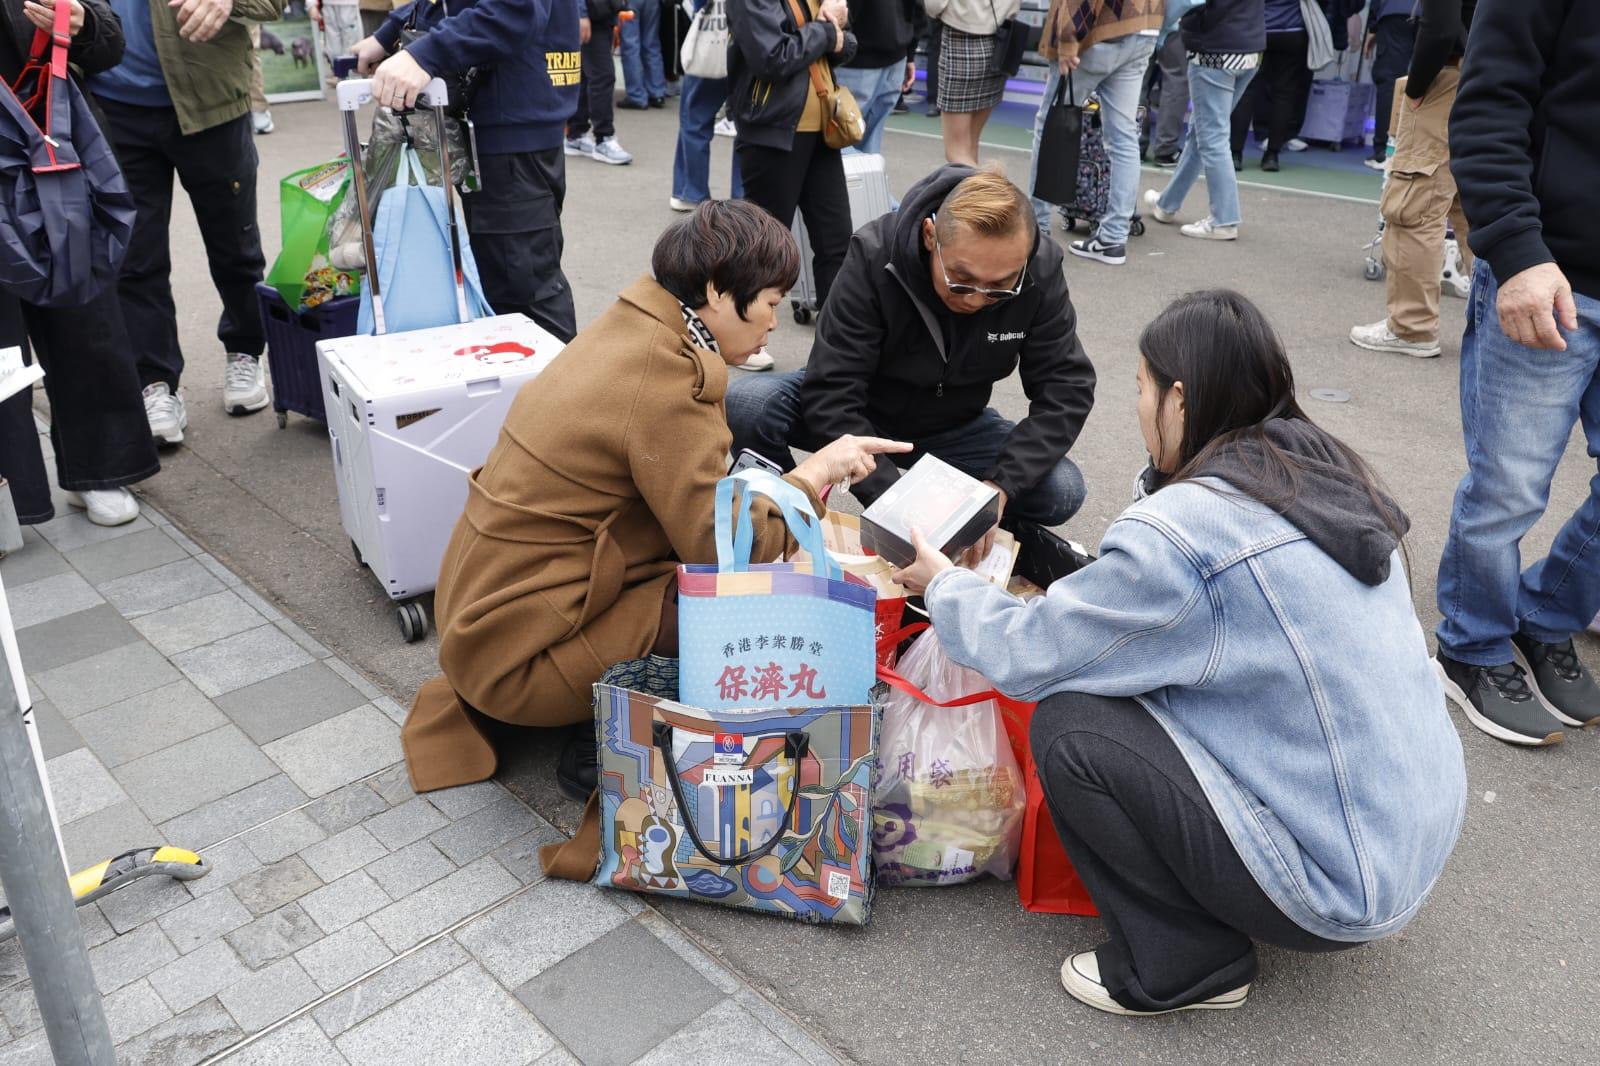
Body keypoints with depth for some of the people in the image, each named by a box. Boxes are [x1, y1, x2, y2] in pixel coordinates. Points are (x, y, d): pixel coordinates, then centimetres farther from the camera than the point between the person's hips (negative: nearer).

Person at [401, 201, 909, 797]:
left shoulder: (630, 328, 5)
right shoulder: (667, 383, -22)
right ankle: (604, 749, -2)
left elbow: (688, 499, 12)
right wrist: (814, 474, -9)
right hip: (521, 652, -9)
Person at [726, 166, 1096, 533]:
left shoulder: (1041, 272, -22)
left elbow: (1066, 390, -20)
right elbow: (829, 395, -31)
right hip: (858, 411, -2)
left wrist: (998, 486, -34)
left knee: (1063, 493, -22)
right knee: (745, 406, -30)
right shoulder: (875, 257, -30)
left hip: (953, 427, 2)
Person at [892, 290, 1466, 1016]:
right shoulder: (1319, 471, 2)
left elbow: (1027, 655, -10)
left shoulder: (1183, 530, -23)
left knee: (1066, 729, -10)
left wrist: (943, 585, 5)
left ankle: (1185, 966, 6)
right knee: (1124, 680, 14)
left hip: (1341, 887, -9)